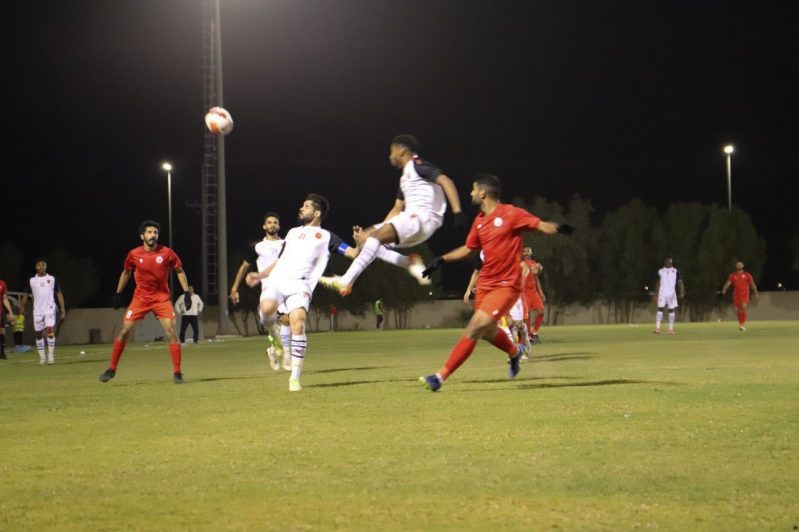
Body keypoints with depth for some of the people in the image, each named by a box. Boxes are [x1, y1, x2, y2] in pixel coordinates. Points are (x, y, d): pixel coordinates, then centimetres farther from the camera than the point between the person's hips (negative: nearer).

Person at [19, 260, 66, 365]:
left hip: (50, 309, -2)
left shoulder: (52, 279, 5)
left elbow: (59, 294, 6)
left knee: (50, 331, -17)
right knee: (38, 334, 3)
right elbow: (25, 296, 11)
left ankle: (51, 356, -11)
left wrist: (63, 309, 0)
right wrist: (21, 309, 4)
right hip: (37, 311, 2)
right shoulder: (31, 280, 7)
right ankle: (41, 357, 12)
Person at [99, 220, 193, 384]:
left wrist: (186, 292, -5)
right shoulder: (134, 254, -8)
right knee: (124, 332, 0)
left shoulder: (167, 253, -11)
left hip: (162, 298, -1)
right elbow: (126, 272, 11)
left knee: (171, 332, -12)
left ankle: (177, 373, -3)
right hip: (140, 298, 1)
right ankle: (111, 369, 12)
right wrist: (118, 294, 11)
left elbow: (180, 271, 2)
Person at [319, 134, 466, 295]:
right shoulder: (406, 176, 26)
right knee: (365, 237, 4)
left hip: (423, 218, -10)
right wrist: (381, 228, 24)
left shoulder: (418, 166, -3)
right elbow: (397, 209, 30)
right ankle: (410, 262, -7)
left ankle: (346, 282, -32)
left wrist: (457, 212, -27)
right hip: (411, 218, 10)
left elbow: (446, 181, -17)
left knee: (375, 236, -25)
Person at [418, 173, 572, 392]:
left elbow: (542, 226, -14)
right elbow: (468, 249, 22)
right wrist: (441, 260, 15)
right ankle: (514, 352, 51)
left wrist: (558, 228, -35)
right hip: (485, 284, 8)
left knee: (474, 329, -16)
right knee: (487, 332, 19)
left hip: (506, 286, -8)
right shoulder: (479, 222, 9)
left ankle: (441, 376, -16)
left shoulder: (511, 214, -11)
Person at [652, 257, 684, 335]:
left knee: (672, 310, 1)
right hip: (662, 293, 0)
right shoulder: (660, 271, 8)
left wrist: (682, 293, -10)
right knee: (660, 309, -8)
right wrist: (656, 294, 9)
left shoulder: (675, 271, 4)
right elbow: (658, 283, 13)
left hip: (672, 293, 0)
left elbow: (680, 282, 1)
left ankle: (671, 329, 6)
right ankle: (657, 328, -12)